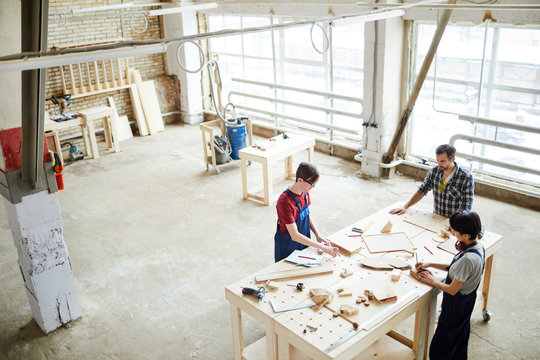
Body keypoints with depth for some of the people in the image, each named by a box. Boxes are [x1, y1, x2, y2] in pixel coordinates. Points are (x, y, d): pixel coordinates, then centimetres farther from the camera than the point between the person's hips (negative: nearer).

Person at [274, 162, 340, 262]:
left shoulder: (305, 192, -6)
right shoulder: (284, 201, -31)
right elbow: (295, 236, -32)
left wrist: (317, 235, -4)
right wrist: (322, 247, -31)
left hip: (303, 242, 7)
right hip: (287, 248, -7)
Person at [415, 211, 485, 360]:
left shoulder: (467, 259, -36)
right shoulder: (478, 246, -7)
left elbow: (452, 290, -25)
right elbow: (456, 269, 8)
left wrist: (432, 281, -10)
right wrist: (430, 264, 5)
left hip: (456, 306, -9)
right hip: (468, 300, 9)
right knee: (460, 337, 29)